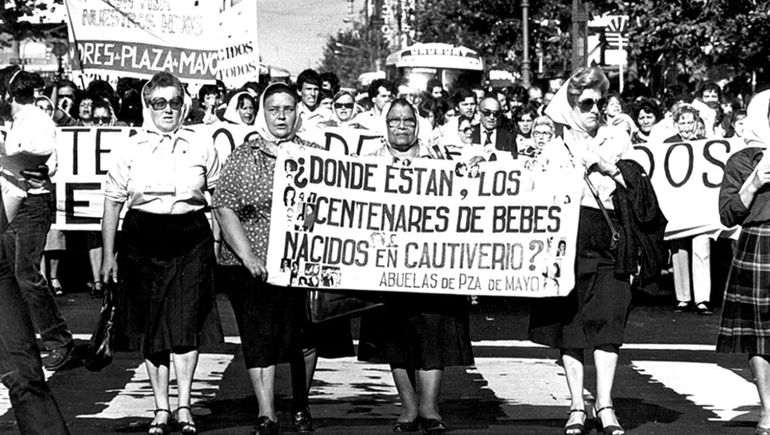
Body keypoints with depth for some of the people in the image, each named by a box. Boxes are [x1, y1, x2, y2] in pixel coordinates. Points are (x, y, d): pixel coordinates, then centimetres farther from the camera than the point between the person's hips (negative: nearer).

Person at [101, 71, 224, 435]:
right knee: (150, 327, 3)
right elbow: (112, 203, 7)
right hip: (142, 241, 1)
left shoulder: (202, 148, 5)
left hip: (191, 241, 0)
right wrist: (108, 254, 5)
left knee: (187, 323, -7)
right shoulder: (130, 149, 3)